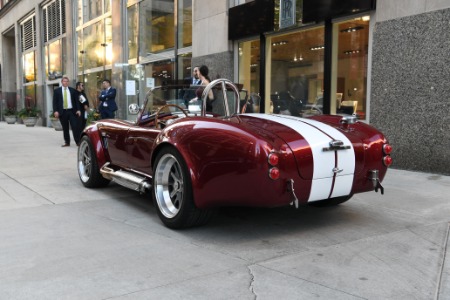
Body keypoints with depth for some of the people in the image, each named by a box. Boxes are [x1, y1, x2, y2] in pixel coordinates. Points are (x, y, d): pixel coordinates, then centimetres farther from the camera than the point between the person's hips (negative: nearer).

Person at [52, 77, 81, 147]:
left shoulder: (73, 90, 8)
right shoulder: (57, 91, 6)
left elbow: (76, 101, 8)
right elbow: (55, 102, 3)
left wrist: (78, 110, -2)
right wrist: (55, 111, -8)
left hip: (72, 111, 0)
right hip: (62, 112, 0)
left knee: (75, 127, -7)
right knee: (65, 128, 6)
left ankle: (78, 142, -4)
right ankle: (67, 142, 15)